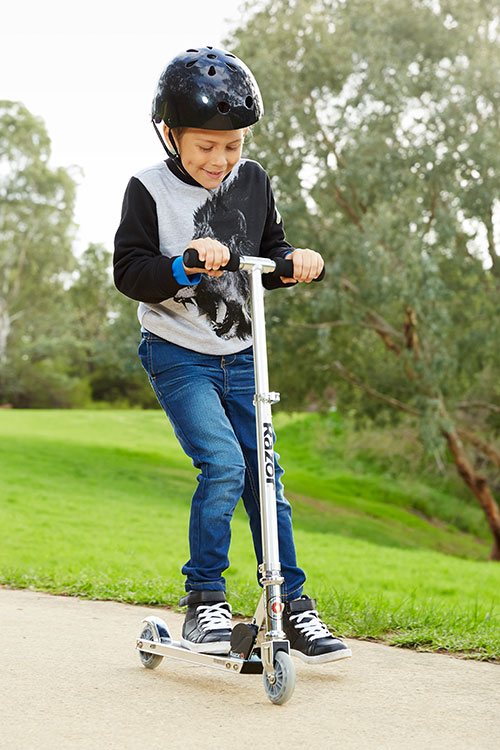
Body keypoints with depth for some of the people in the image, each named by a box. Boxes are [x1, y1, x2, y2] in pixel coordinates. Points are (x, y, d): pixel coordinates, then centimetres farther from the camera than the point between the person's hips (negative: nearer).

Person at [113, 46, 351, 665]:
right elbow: (128, 272, -15)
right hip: (178, 356, -4)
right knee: (222, 464, -20)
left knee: (265, 476, 3)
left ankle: (293, 606, 13)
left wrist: (294, 260, -10)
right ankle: (204, 602, -5)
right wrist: (184, 265, -31)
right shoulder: (149, 189, -10)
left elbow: (268, 255, 12)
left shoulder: (252, 180, 3)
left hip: (239, 357, 5)